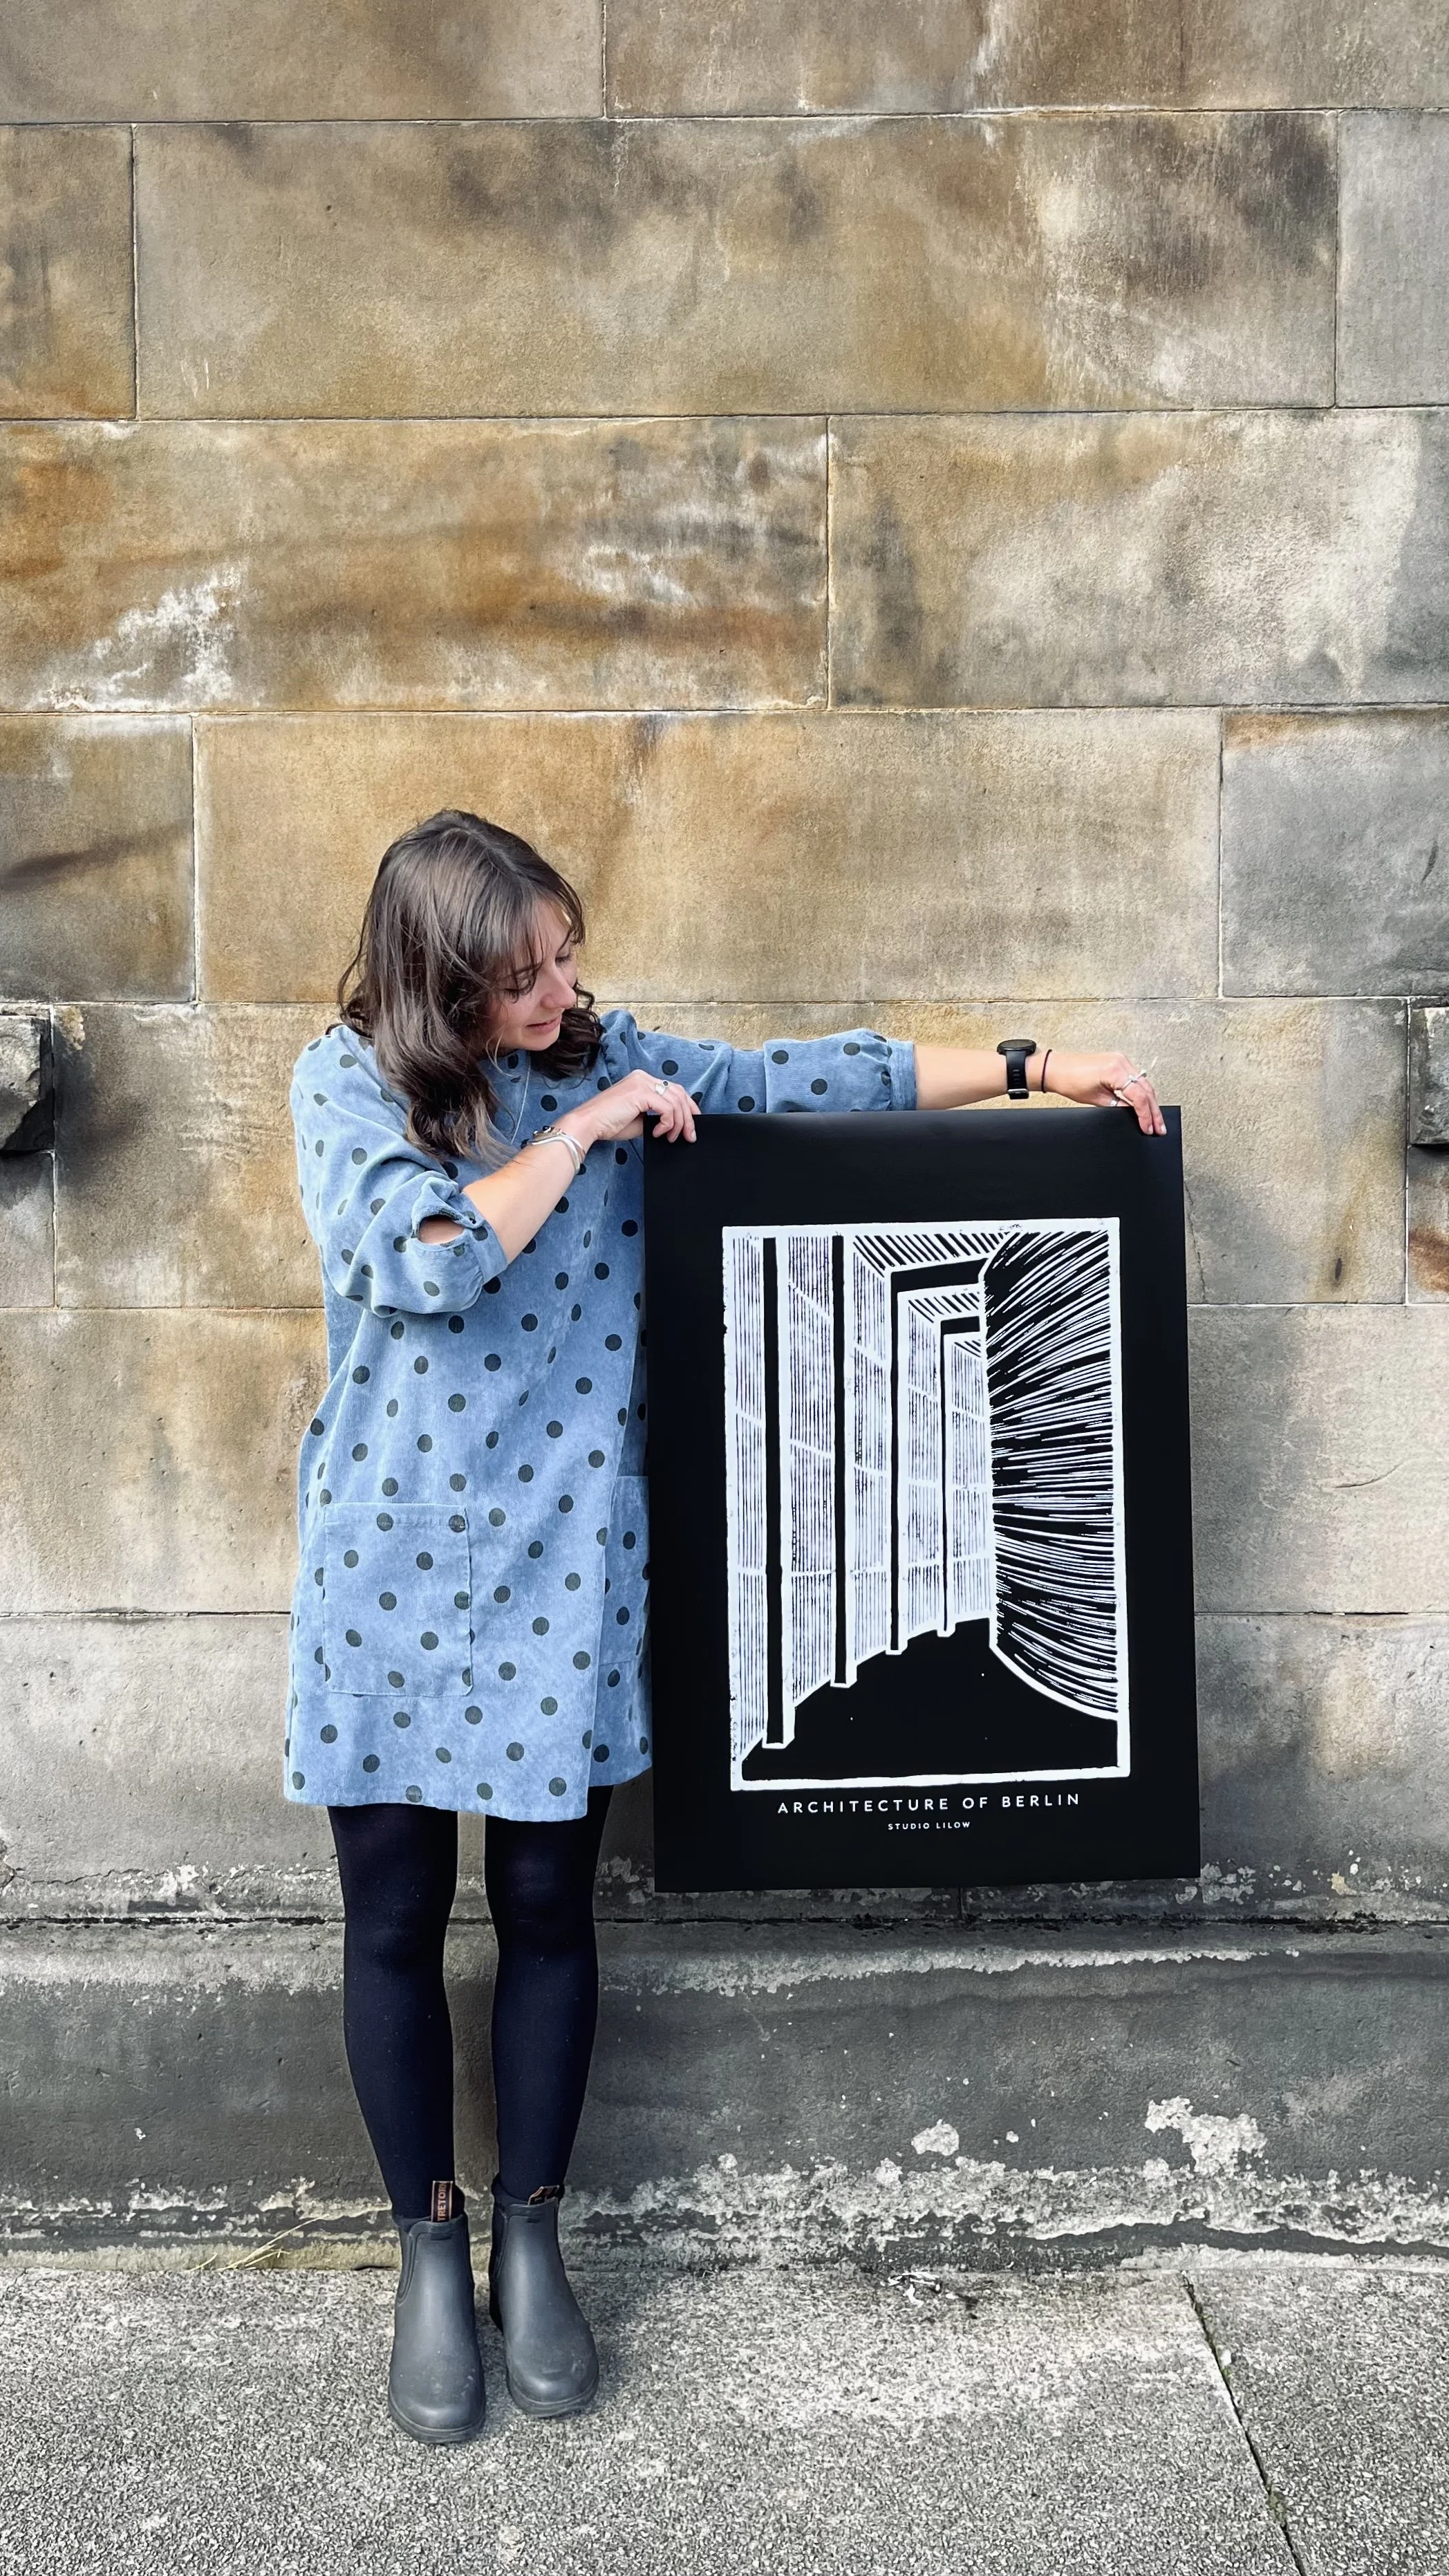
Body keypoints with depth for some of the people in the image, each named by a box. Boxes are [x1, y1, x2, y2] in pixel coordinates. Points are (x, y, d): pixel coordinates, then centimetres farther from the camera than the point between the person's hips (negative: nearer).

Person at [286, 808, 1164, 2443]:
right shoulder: (346, 1083, -6)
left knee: (548, 1908, 9)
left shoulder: (604, 1058, 4)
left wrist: (1031, 1066, 4)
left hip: (561, 1565, 2)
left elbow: (797, 1080, 6)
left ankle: (530, 2238, 28)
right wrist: (585, 1131, -16)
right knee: (396, 1922, 8)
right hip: (391, 1569, -2)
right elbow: (429, 1261, -22)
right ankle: (428, 2249, 27)